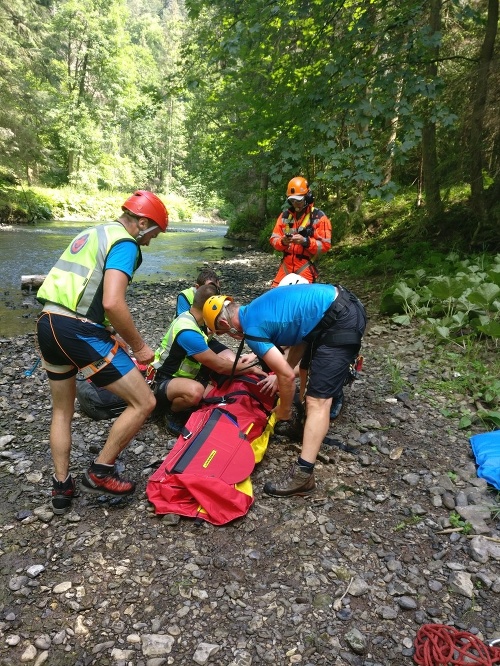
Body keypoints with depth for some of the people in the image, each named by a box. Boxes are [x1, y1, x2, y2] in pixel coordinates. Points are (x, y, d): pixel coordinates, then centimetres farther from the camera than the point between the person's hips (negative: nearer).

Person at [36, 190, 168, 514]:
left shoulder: (93, 233, 23)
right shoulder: (125, 243, -7)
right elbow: (113, 303, -21)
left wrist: (112, 335, 25)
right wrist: (140, 346, -7)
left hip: (48, 323, 10)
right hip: (77, 331, -10)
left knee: (62, 409, 26)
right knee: (144, 402, 0)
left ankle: (62, 487, 32)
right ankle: (100, 473, 13)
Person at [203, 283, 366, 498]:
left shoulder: (252, 329, -11)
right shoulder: (258, 309, 16)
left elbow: (288, 376, -12)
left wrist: (284, 410, 6)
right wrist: (280, 372, 24)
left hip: (342, 322, -10)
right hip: (344, 304, 10)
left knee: (317, 399, -11)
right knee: (306, 371, 28)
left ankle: (303, 475, -9)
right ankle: (309, 426, 48)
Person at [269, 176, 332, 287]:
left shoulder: (319, 217, -4)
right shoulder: (285, 215, 10)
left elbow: (325, 245, -8)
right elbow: (273, 239, 9)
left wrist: (305, 241, -23)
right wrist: (283, 242, -14)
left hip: (305, 268, -4)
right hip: (286, 266, 4)